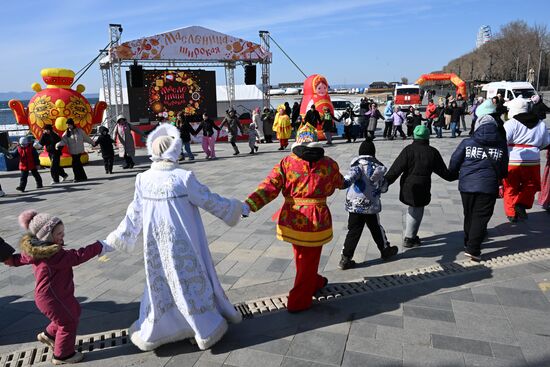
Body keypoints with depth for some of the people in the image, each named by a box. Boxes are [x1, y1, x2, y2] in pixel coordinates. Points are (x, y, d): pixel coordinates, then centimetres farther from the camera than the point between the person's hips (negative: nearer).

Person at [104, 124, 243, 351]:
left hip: (156, 245, 4)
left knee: (159, 282, 19)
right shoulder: (183, 178, -17)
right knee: (190, 279, 13)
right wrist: (238, 208, 7)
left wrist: (114, 240, 17)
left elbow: (134, 215, 3)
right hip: (183, 244, -3)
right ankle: (207, 330, 29)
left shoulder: (143, 180, -5)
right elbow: (212, 202, -8)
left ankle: (150, 333, 33)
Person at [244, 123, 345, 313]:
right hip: (315, 221, -2)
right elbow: (339, 182, 19)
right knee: (308, 261, 15)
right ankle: (298, 302, 22)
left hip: (292, 219, 2)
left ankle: (314, 283, 50)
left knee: (301, 257, 26)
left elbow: (269, 187, -18)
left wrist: (248, 204, -22)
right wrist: (345, 181, 42)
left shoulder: (286, 163, -7)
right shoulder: (329, 164, -2)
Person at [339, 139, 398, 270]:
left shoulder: (357, 164, -5)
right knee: (376, 229, 20)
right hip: (371, 205, 0)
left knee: (353, 232, 5)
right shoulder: (377, 167, 2)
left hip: (354, 205, 0)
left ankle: (345, 259, 3)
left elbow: (353, 174, -29)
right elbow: (384, 187, 9)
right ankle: (385, 250, 39)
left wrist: (344, 182, -44)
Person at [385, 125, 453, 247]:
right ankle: (409, 238, 12)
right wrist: (453, 176, 28)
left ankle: (411, 235, 24)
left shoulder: (408, 150, -6)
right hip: (422, 188, -1)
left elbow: (396, 169, -12)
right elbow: (443, 171, 9)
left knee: (413, 208, 18)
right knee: (417, 210, 10)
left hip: (407, 187, 1)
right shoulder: (433, 152, -2)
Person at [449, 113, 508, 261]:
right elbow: (504, 169, 13)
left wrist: (454, 174, 21)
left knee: (469, 215, 17)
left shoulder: (467, 143, -1)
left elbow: (454, 162, 1)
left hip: (466, 185, 1)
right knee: (480, 217, 1)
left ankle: (468, 243, 32)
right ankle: (473, 249, -6)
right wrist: (499, 179, 33)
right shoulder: (501, 145, 4)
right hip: (488, 186, -1)